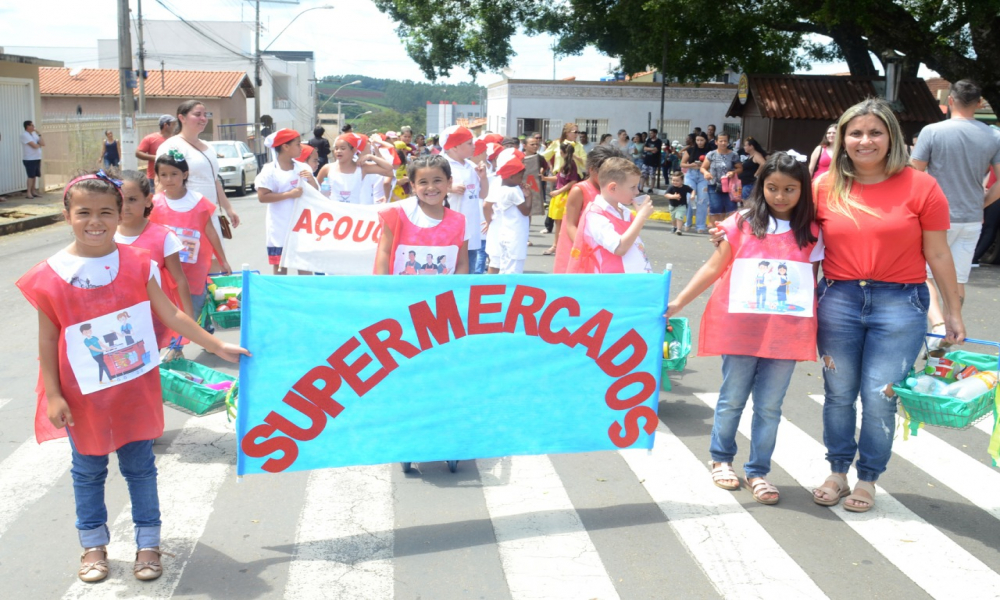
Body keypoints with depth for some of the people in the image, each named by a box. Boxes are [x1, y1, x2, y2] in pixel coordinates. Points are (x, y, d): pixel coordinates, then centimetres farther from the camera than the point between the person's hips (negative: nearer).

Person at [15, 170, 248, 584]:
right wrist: (54, 396, -6)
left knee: (139, 466, 12)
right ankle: (94, 544, 33)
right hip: (83, 396, 0)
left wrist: (217, 346, -3)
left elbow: (171, 315, -2)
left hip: (135, 390, 0)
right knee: (88, 470, 16)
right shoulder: (50, 276, -9)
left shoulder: (137, 264, -7)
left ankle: (148, 542, 26)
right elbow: (47, 341, -4)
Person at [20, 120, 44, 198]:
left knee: (35, 176, 10)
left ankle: (33, 191, 17)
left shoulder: (34, 134, 14)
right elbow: (34, 146, -18)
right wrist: (40, 145, 3)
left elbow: (43, 144, 6)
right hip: (29, 159, -7)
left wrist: (39, 135, -4)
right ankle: (28, 193, -4)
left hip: (37, 158, 7)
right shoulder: (24, 135, -10)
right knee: (31, 176, -8)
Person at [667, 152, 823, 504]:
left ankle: (758, 471, 23)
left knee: (769, 406, 8)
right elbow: (713, 269, 2)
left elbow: (815, 284, 8)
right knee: (732, 400, 12)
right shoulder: (743, 223, 0)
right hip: (741, 328, -1)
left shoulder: (811, 233, 5)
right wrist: (677, 304, -2)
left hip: (786, 333, 1)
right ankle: (721, 459, 32)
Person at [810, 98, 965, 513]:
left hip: (899, 304, -2)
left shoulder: (920, 187, -3)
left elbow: (938, 254, 1)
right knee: (838, 394, 11)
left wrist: (953, 312, 4)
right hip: (838, 300, 2)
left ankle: (867, 479, 21)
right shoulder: (826, 187, 2)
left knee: (880, 397, 1)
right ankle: (837, 473, 29)